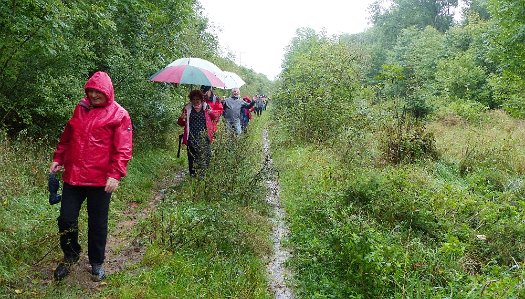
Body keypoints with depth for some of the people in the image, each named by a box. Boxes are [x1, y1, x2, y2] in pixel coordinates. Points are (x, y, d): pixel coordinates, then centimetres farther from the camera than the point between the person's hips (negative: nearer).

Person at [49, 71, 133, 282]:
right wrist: (58, 158, 14)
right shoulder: (81, 108, 12)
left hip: (100, 180, -4)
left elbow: (123, 149, -11)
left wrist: (115, 175, -18)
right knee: (66, 219, 8)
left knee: (97, 223, 8)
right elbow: (66, 137, 22)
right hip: (72, 176, 5)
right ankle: (70, 256, 34)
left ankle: (97, 263, 27)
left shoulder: (119, 115, -5)